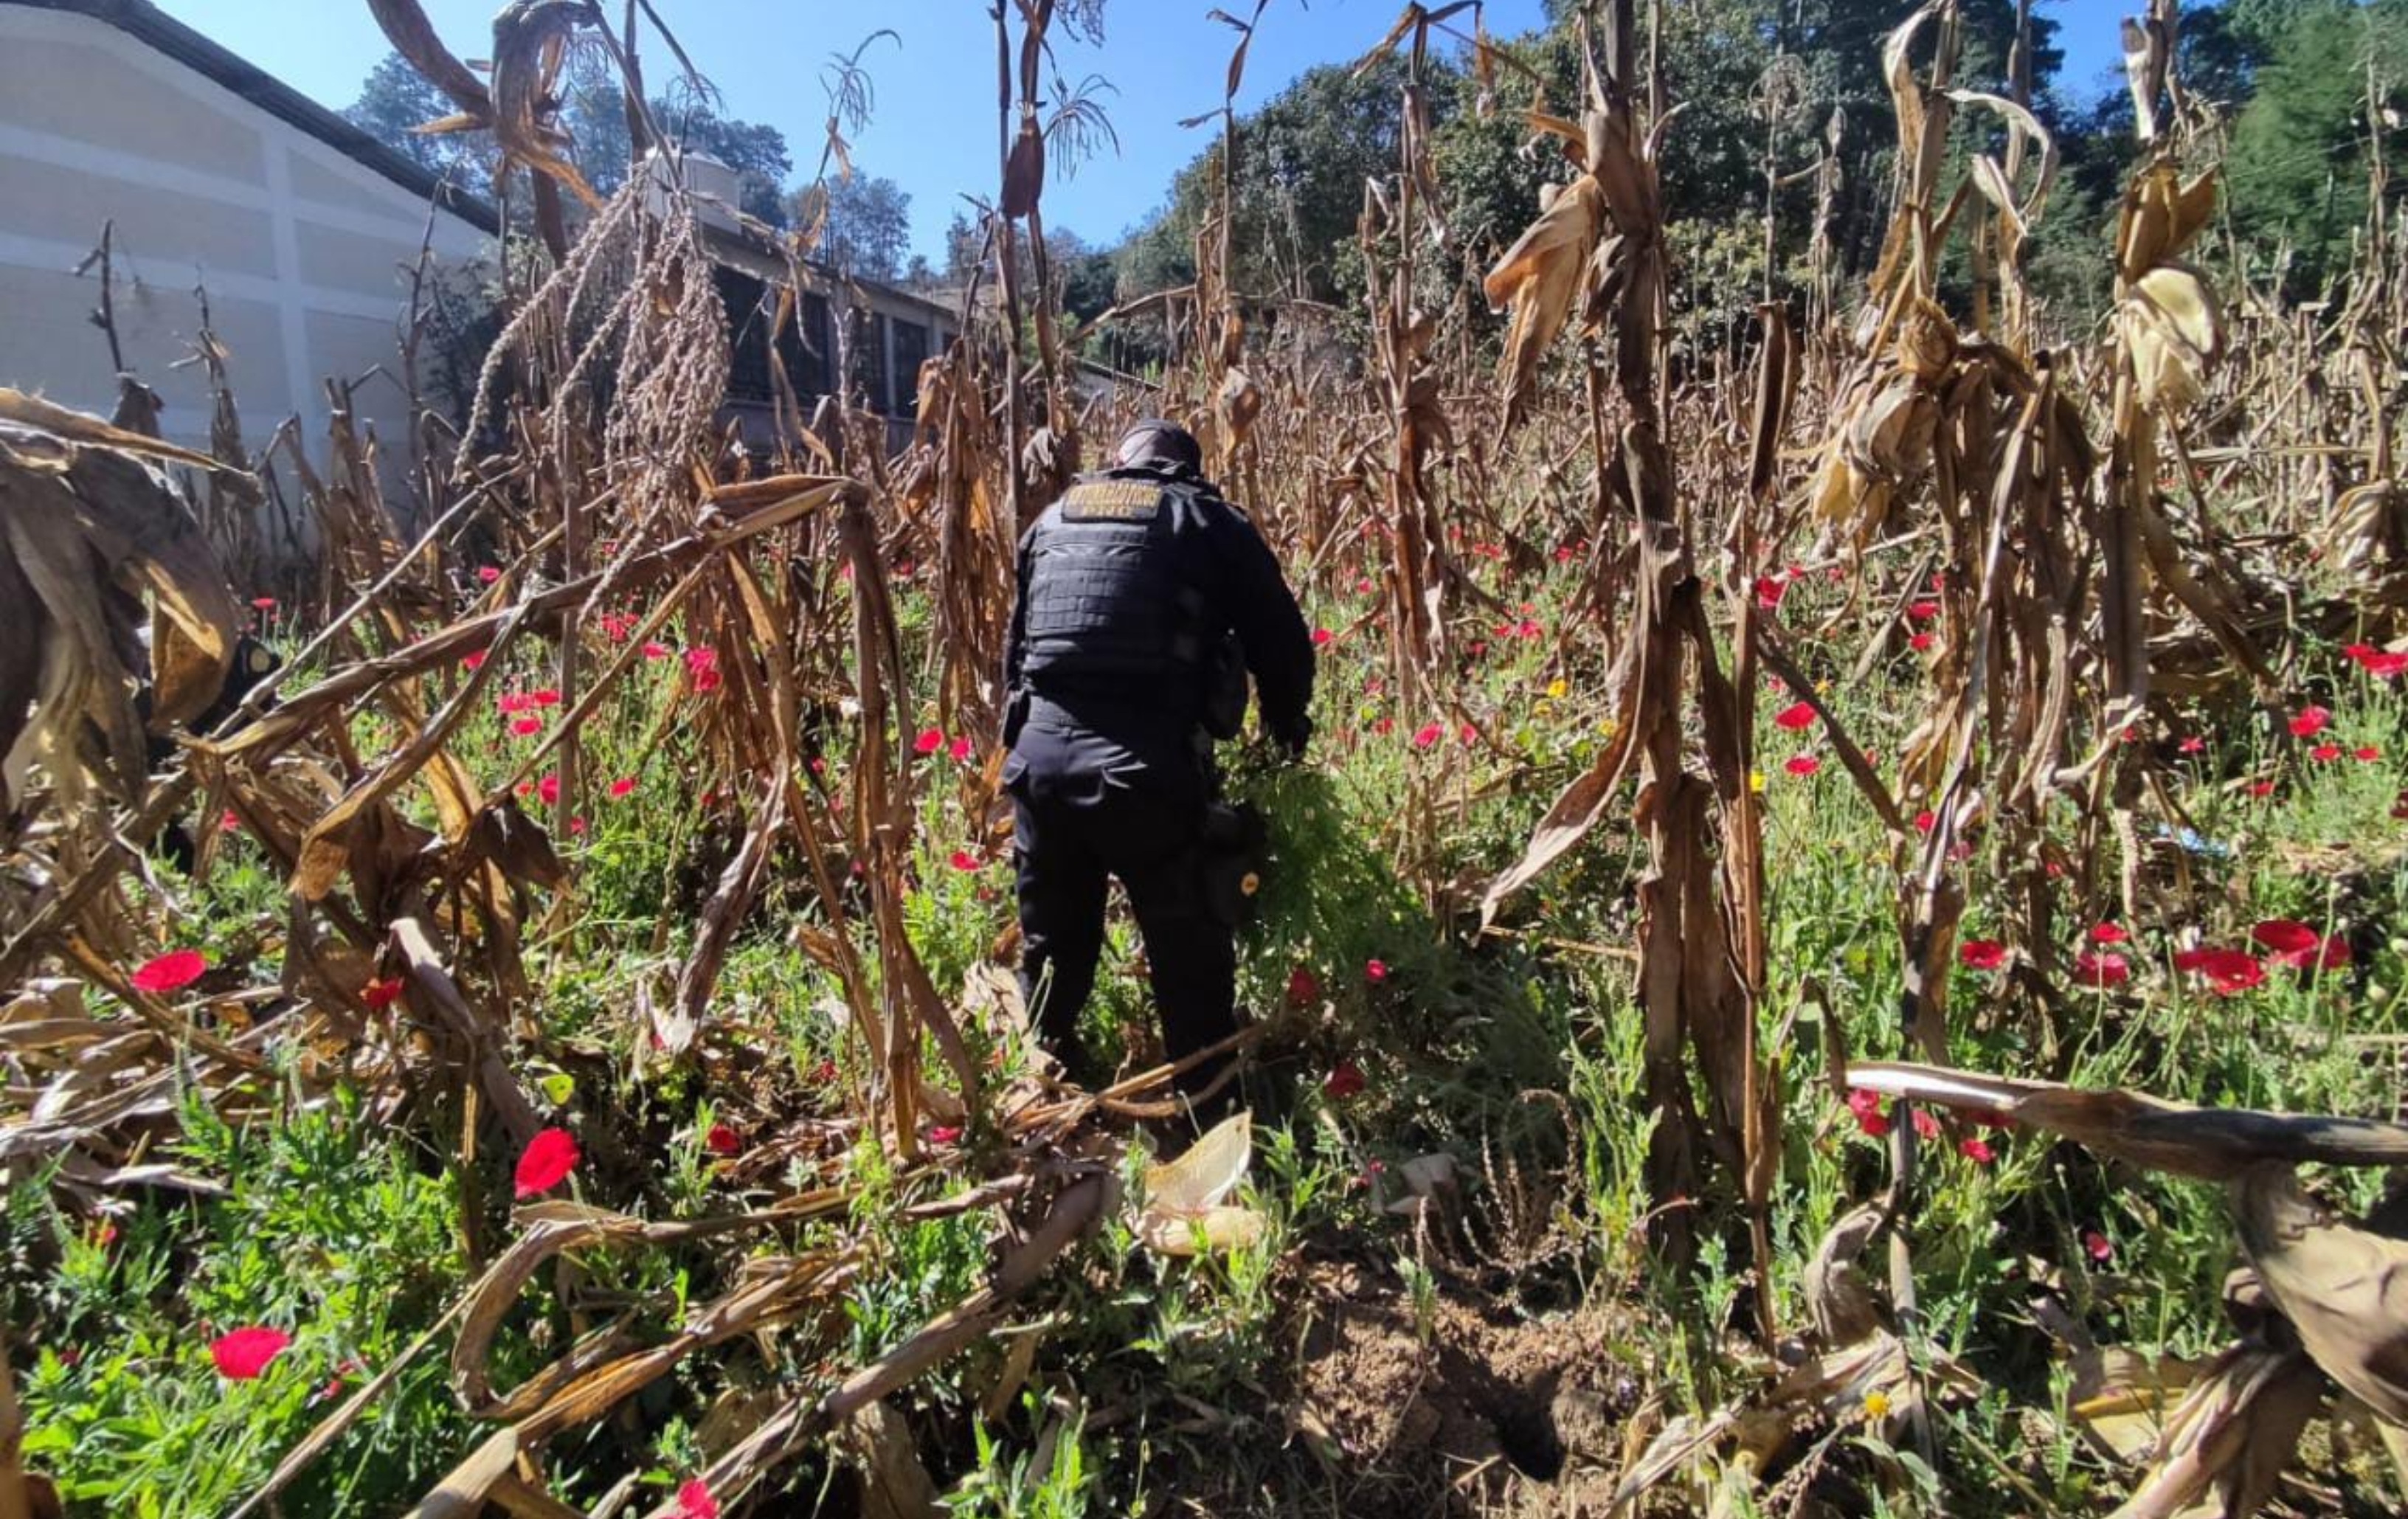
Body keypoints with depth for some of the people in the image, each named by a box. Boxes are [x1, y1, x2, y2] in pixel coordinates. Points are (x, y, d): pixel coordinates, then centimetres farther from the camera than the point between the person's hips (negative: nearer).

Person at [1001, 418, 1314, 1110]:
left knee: (1050, 947, 23)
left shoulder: (1055, 515, 22)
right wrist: (1289, 730, 30)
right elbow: (1283, 645, 11)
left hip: (1038, 754, 5)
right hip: (1144, 763, -4)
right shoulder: (1208, 519, 11)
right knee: (1191, 955, 10)